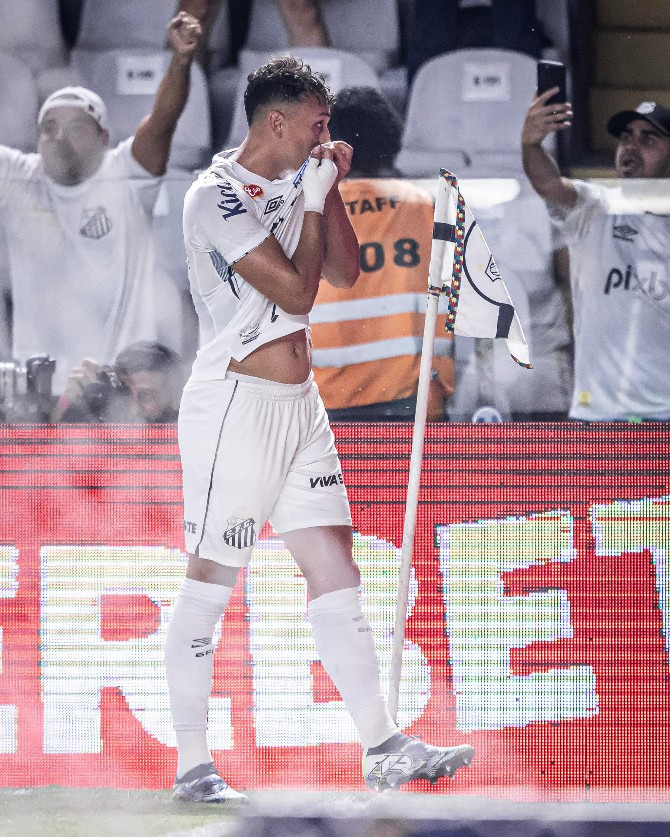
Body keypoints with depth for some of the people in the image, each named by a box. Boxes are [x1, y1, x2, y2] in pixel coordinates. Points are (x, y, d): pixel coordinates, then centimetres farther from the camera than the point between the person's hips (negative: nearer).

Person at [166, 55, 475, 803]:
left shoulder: (295, 182, 13)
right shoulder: (217, 197, -14)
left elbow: (344, 273, 17)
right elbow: (297, 292, -17)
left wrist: (331, 189, 6)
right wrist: (314, 199, -7)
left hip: (299, 404, 9)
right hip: (237, 402, -9)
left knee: (335, 572, 5)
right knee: (209, 584, -3)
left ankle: (381, 748, 5)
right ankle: (191, 768, 1)